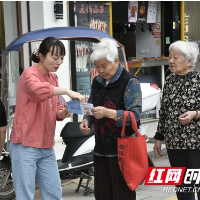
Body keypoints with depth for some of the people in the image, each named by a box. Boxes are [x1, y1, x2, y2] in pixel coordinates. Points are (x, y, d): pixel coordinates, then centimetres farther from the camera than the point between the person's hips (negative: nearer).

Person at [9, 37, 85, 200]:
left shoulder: (53, 78, 13)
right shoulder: (30, 73, -11)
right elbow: (38, 90, -35)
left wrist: (62, 113, -4)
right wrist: (66, 91, -35)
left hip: (47, 147, 7)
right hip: (26, 146, -7)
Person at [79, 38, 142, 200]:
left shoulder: (129, 82, -8)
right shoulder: (97, 82, 13)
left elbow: (135, 114, -16)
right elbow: (91, 107, 20)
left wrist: (108, 113, -29)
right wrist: (86, 121, -3)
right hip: (101, 148, 6)